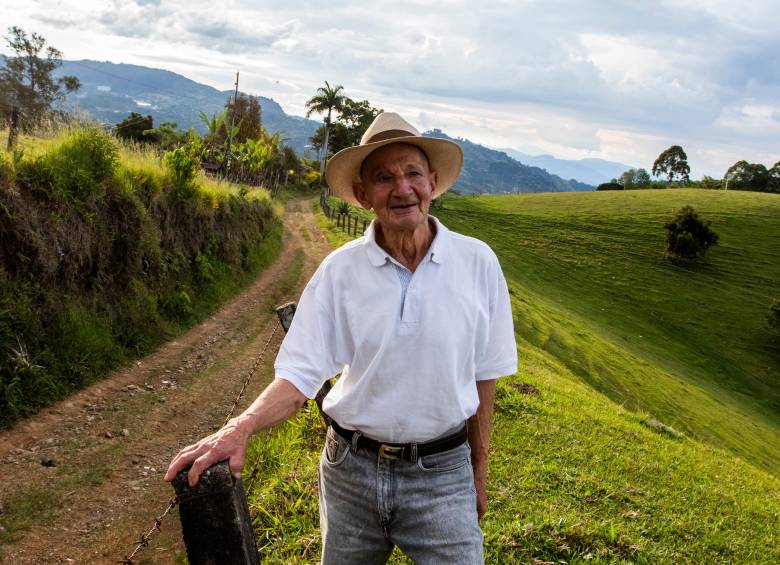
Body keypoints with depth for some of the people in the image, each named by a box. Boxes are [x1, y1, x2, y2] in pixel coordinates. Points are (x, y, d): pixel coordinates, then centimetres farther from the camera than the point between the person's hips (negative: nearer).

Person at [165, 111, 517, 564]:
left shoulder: (478, 262, -8)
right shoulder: (339, 270, -8)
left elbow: (483, 376, 1)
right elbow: (298, 375, -10)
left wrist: (478, 471, 7)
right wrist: (240, 428, -28)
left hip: (441, 475, -1)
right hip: (351, 470, 1)